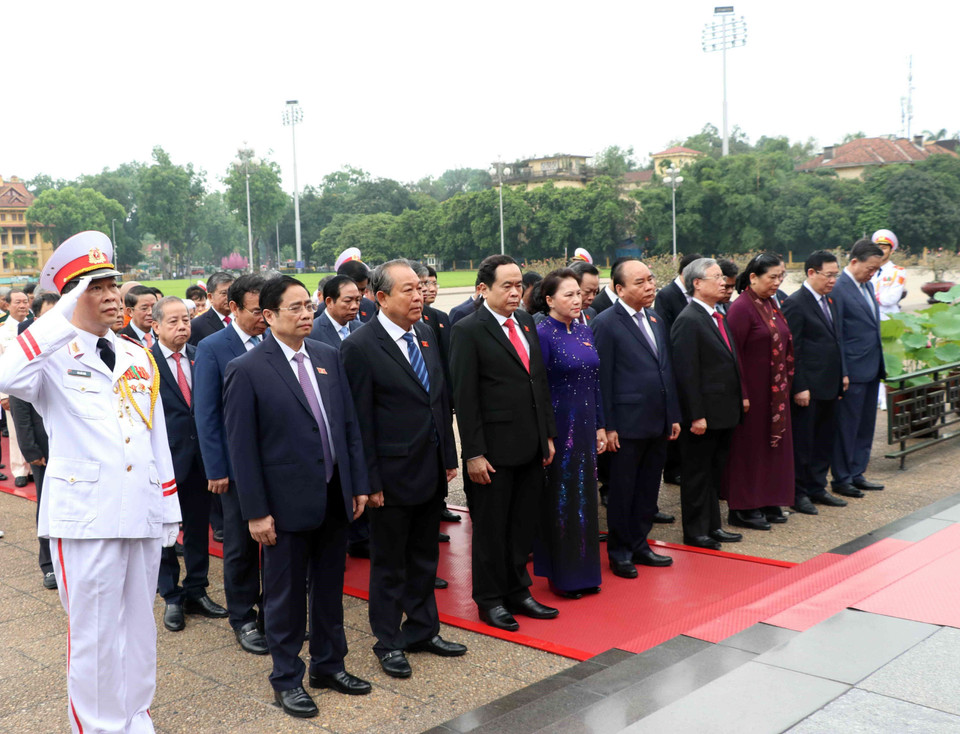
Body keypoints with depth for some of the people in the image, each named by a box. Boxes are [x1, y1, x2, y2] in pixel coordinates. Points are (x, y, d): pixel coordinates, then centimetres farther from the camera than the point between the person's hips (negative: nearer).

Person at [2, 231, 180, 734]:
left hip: (143, 513, 5)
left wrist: (169, 510, 14)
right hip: (85, 517, -5)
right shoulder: (52, 357, -4)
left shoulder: (138, 357, 12)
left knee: (139, 623, 15)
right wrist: (64, 317, -25)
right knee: (94, 631, 4)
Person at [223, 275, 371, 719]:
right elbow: (241, 446, -11)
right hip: (287, 503, -5)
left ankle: (328, 664, 35)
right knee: (286, 594, 10)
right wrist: (256, 512, -13)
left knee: (329, 587, 18)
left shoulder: (328, 357, 5)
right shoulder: (246, 370, -11)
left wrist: (358, 483, 6)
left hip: (335, 498, 5)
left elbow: (349, 424, 8)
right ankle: (286, 678, 27)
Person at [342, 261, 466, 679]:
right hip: (393, 475, -7)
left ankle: (422, 630, 35)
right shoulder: (361, 346, -14)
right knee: (389, 563, 9)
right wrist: (370, 481, -14)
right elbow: (361, 421, -14)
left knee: (424, 557, 19)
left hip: (432, 469, 7)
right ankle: (389, 642, 24)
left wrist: (449, 457, 10)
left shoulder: (426, 335, 7)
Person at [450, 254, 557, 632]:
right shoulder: (468, 330, -11)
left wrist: (548, 435, 12)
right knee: (491, 529, 8)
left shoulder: (525, 322, 10)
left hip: (531, 447, 6)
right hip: (494, 451, -6)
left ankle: (518, 592, 30)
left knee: (522, 527, 16)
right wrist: (473, 454, -16)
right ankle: (490, 600, 23)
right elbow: (465, 397, -13)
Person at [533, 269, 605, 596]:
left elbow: (594, 381, 13)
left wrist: (600, 426, 10)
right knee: (559, 499, 3)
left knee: (584, 496, 13)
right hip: (558, 429, -7)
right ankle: (560, 575, 16)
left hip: (585, 427, 7)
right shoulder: (543, 334, -12)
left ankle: (584, 571, 26)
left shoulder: (584, 331, 9)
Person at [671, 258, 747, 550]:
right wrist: (696, 416, -21)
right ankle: (695, 532, 15)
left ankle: (713, 526, 30)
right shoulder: (688, 321, -17)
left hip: (724, 413, 9)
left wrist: (741, 396, 15)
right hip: (704, 415, -9)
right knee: (698, 474, 4)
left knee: (715, 472, 18)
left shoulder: (717, 317, 13)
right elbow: (686, 373, -20)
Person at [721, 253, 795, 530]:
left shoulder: (770, 305, 10)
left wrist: (786, 385, 12)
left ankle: (767, 502, 25)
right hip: (753, 391, -8)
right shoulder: (742, 308, -16)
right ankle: (742, 508, 11)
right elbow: (732, 353, -18)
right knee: (748, 446, 1)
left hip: (775, 391, 8)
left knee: (772, 443, 14)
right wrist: (741, 395, -20)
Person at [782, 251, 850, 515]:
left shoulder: (829, 301, 13)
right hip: (808, 387, -8)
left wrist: (842, 373, 14)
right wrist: (800, 387, -18)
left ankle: (817, 488, 26)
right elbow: (792, 350, -16)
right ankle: (798, 493, 12)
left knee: (824, 440, 15)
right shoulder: (795, 304, -13)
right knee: (802, 442, 2)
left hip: (829, 385, 9)